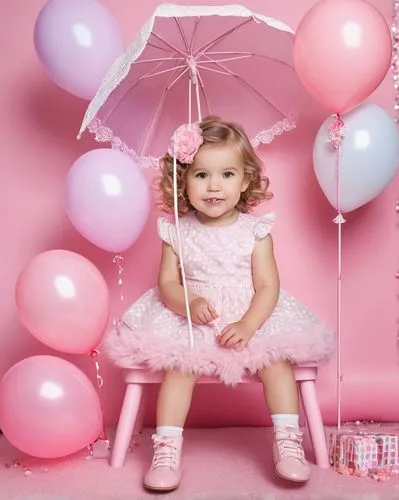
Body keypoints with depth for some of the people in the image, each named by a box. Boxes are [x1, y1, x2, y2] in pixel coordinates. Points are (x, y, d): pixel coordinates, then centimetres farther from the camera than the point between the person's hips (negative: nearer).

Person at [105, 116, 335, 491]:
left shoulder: (255, 230, -3)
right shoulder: (177, 231, 0)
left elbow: (268, 286, -6)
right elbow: (168, 282, -1)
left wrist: (247, 325, -21)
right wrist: (190, 304, -22)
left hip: (253, 318, 0)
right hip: (191, 320, 0)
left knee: (275, 361, -20)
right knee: (179, 366, -21)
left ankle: (288, 443, -6)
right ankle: (166, 450, -12)